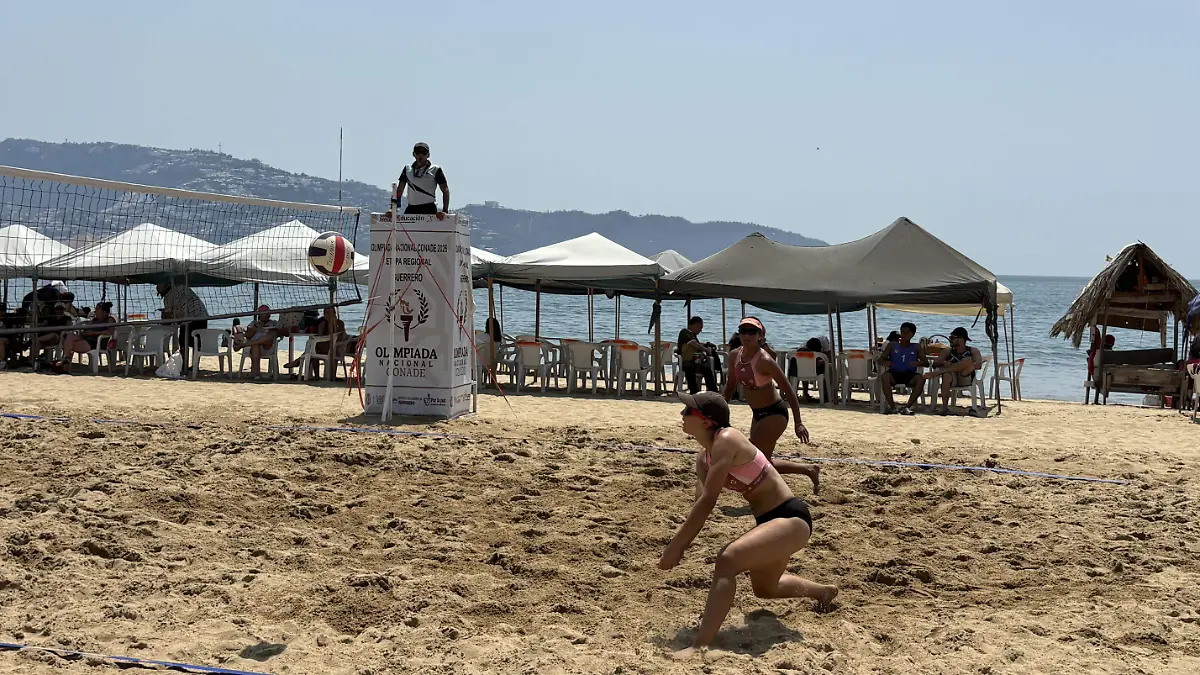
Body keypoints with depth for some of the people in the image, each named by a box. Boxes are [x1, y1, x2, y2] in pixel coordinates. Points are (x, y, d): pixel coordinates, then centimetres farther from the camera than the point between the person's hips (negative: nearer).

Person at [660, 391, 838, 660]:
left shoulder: (726, 441, -24)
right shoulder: (703, 457, 4)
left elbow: (707, 503, -28)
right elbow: (701, 506, 1)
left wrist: (674, 546, -26)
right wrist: (680, 547, -14)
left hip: (792, 519, -11)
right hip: (771, 521, 11)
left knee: (727, 559, -32)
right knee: (764, 589, 32)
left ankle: (700, 646, -36)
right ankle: (824, 591, 61)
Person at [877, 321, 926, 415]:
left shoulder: (916, 347, 13)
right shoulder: (892, 345, 12)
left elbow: (925, 361, 3)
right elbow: (880, 360, 6)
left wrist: (918, 363, -22)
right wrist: (885, 362, -20)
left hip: (910, 376, 0)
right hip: (894, 374, 0)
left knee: (921, 378, -32)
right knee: (884, 376, -34)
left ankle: (907, 406, -29)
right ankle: (892, 406, -29)